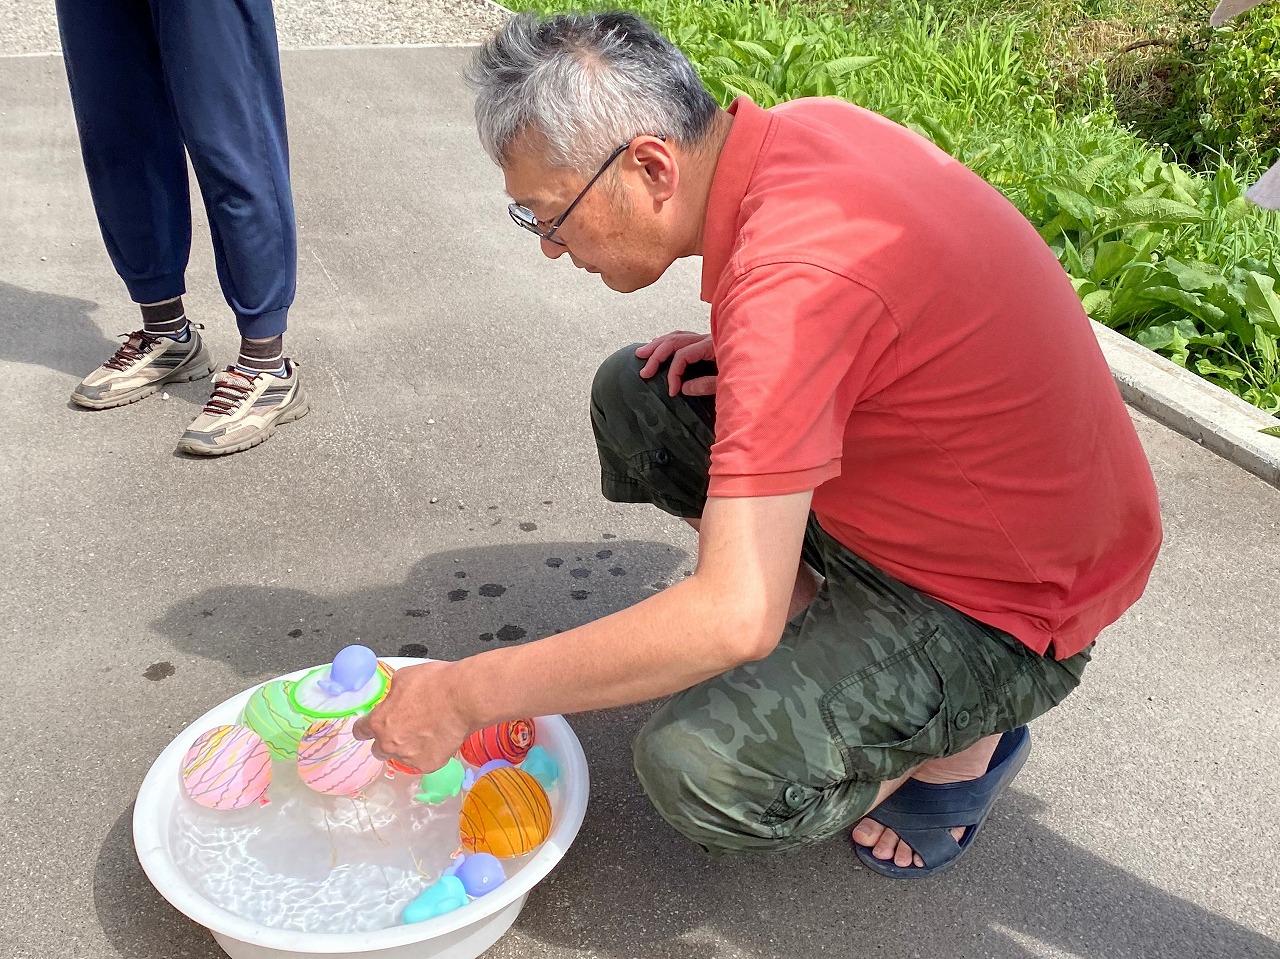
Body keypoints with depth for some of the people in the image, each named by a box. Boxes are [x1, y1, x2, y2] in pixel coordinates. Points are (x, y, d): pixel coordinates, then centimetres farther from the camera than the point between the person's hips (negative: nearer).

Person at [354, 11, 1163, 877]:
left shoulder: (792, 278, -33)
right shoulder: (807, 126, -6)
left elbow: (735, 617, -37)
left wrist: (465, 695, -28)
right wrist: (740, 357, -6)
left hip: (1009, 607, -8)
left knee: (704, 772, -25)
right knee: (634, 395, 2)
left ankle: (958, 738, 3)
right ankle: (822, 622, 11)